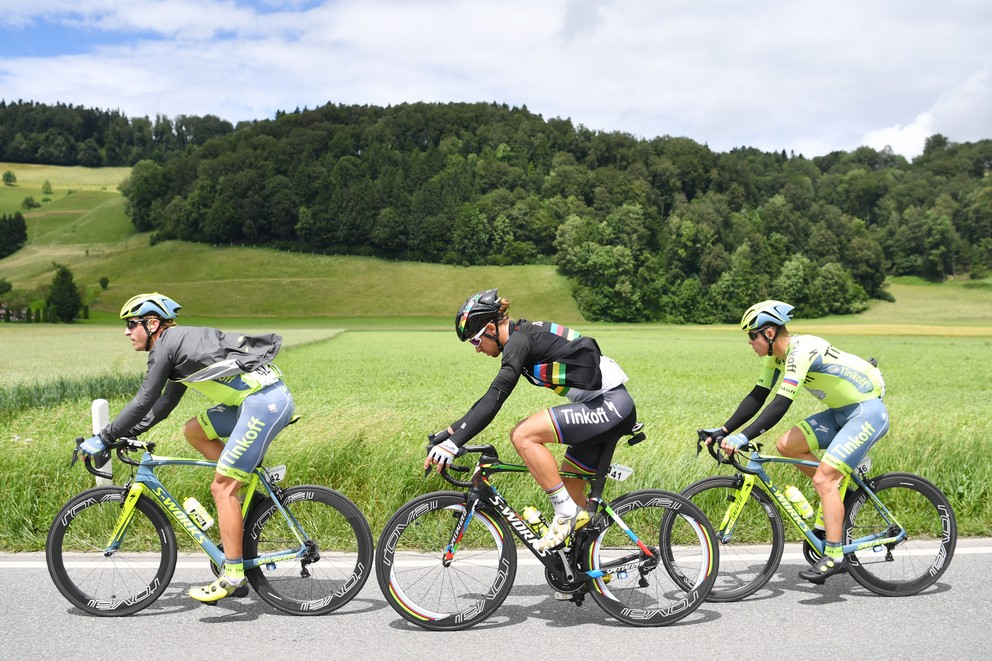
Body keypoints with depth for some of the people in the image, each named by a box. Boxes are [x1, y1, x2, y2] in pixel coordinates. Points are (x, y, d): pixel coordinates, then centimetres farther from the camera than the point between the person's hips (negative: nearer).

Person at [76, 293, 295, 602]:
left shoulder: (166, 344, -5)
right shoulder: (179, 344, 24)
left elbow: (143, 402, -7)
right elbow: (163, 404, 31)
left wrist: (104, 438, 1)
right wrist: (125, 433, 29)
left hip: (265, 401, -10)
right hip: (264, 399, 10)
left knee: (222, 488, -6)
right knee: (193, 430, 18)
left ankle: (233, 575, -2)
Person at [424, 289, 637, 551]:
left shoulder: (519, 340, -14)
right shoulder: (525, 336, 15)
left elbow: (494, 398, -24)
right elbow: (493, 396, 21)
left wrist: (453, 443, -27)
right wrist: (452, 430, 19)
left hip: (609, 405, -10)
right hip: (613, 407, 10)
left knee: (522, 436, -17)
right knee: (569, 486, 14)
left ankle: (567, 513, -9)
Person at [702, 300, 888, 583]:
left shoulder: (801, 350, -25)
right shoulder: (777, 354, 2)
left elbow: (781, 404, -33)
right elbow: (757, 397, 6)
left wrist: (743, 437, -37)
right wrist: (723, 431, -1)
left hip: (868, 412, -9)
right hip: (842, 412, 9)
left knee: (823, 479, -17)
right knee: (786, 445, -1)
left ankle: (834, 557, -12)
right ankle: (841, 491, 13)